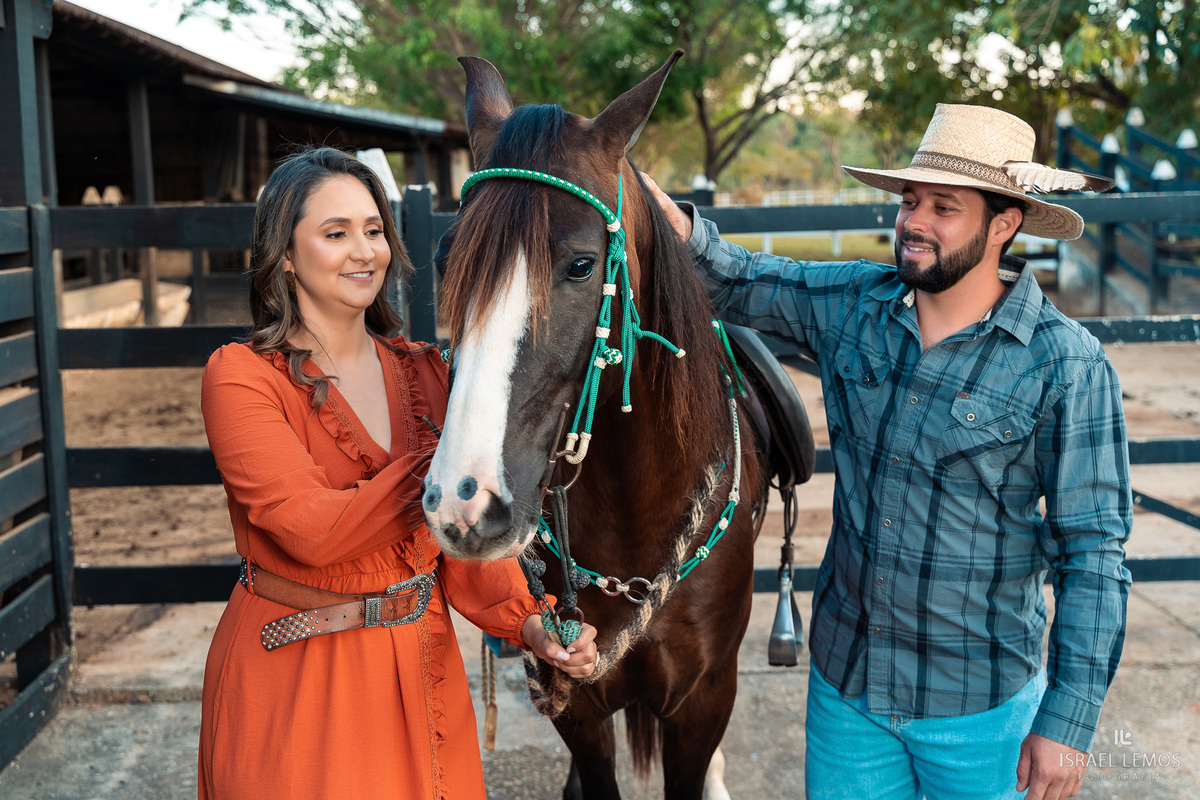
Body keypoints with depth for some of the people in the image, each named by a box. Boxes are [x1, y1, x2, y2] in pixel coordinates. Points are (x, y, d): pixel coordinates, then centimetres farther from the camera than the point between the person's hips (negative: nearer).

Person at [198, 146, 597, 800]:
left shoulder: (424, 372, 4)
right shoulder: (240, 376, -12)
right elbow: (312, 531, -24)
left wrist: (526, 622, -17)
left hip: (421, 666, 5)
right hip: (295, 678, -5)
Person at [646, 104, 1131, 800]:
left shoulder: (1067, 365, -15)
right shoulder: (850, 304, -3)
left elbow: (1093, 552, -13)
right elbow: (739, 283, 6)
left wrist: (1069, 722, -14)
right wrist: (681, 230, -19)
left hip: (979, 703, -3)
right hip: (844, 678, 4)